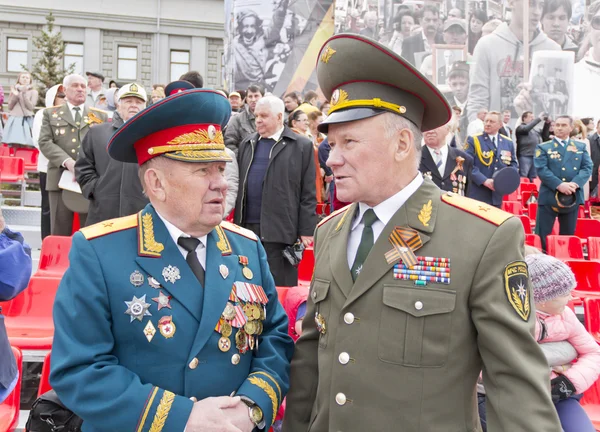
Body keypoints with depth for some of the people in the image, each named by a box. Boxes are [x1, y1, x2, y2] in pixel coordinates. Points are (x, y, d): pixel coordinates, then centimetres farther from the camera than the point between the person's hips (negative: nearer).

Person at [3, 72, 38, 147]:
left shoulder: (33, 92, 7)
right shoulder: (14, 90, 15)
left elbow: (31, 107, -5)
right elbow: (10, 107, 8)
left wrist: (24, 94, -11)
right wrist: (15, 95, -5)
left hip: (26, 121, -2)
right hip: (14, 121, 2)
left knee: (26, 146, -12)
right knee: (14, 145, -5)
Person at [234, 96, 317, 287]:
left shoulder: (302, 146, -1)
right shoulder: (247, 144, 15)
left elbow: (308, 194, -4)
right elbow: (239, 184, 14)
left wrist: (306, 230, -8)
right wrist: (237, 221, 9)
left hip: (280, 229, -5)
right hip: (247, 227, 5)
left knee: (280, 288, 1)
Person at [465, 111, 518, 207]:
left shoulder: (508, 143, 11)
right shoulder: (473, 140, -4)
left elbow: (513, 164, 18)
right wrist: (484, 180, -22)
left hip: (497, 195, 5)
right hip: (477, 195, -5)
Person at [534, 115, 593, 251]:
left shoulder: (581, 147, 12)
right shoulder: (543, 147, 2)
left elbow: (587, 167, 2)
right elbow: (541, 169, -10)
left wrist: (575, 183, -16)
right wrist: (559, 185, -21)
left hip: (573, 197, 3)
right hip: (549, 197, -3)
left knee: (568, 235, 12)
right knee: (542, 235, -1)